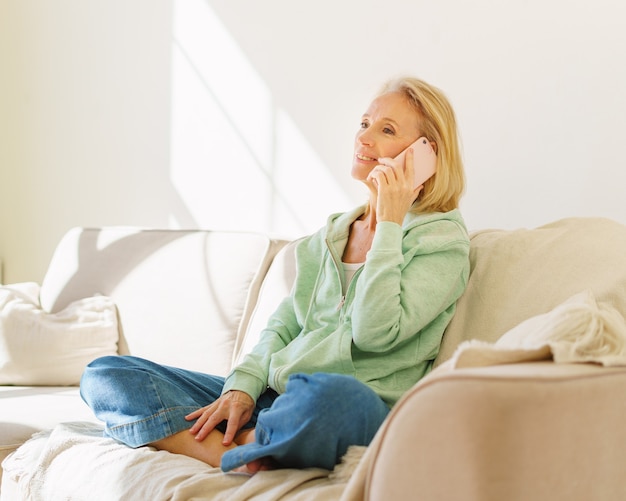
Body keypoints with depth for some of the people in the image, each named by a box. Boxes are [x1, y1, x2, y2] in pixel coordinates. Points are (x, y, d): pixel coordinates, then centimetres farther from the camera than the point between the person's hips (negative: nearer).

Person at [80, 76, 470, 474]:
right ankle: (232, 459, -23)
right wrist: (243, 387, -2)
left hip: (356, 409, -6)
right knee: (105, 374, -2)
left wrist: (389, 223, -9)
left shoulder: (442, 238, 0)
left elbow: (374, 331, -15)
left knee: (331, 395, -45)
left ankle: (238, 450, -14)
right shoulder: (333, 232, 21)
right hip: (273, 396, 7)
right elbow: (285, 323, 16)